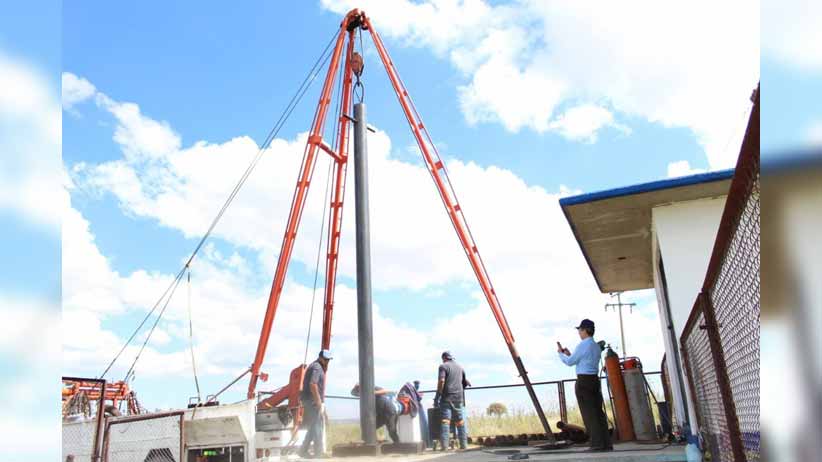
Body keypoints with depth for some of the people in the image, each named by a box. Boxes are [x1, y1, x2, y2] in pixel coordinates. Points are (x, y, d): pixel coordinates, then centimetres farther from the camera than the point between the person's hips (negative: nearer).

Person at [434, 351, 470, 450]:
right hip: (459, 397, 5)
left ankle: (444, 445, -10)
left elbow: (441, 381, -14)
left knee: (445, 420, -5)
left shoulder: (443, 366, 0)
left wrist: (437, 397, -12)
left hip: (447, 397, -4)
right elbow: (466, 382, 19)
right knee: (460, 421, 9)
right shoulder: (460, 367, 17)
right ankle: (463, 444, 8)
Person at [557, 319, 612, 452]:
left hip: (583, 381, -8)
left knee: (589, 413, -4)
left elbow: (570, 362, -6)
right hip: (595, 380, 8)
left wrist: (561, 353, 12)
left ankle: (597, 444, -3)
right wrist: (569, 354, 22)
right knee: (598, 411, 9)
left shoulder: (582, 345, -13)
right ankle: (606, 443, 9)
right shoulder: (597, 346, 15)